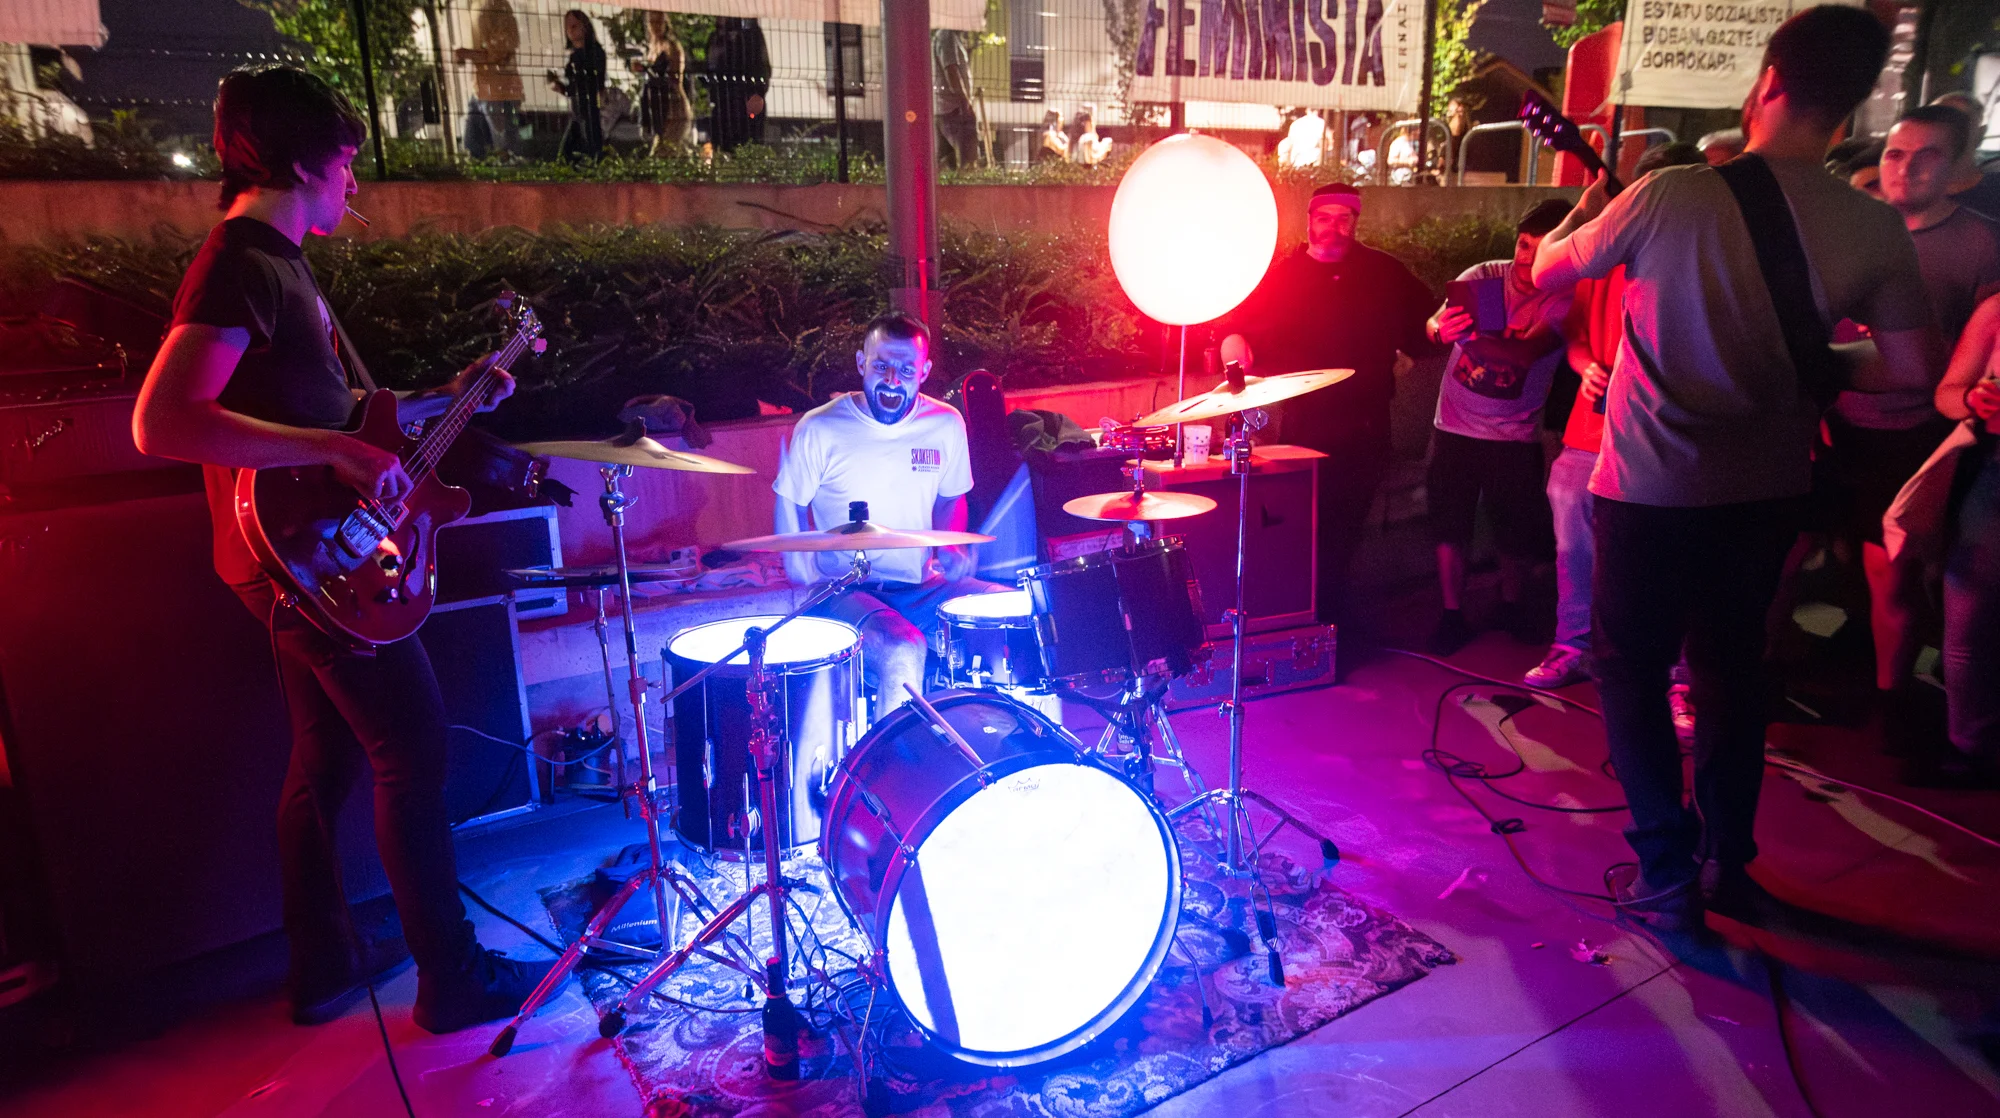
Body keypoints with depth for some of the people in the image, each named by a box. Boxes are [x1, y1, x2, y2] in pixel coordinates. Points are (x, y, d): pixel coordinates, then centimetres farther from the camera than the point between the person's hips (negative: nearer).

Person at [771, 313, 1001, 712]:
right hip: (848, 593, -4)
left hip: (924, 588, 5)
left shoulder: (947, 424, 2)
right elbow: (790, 506, 3)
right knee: (903, 650, -34)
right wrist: (808, 574, -12)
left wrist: (951, 550, -3)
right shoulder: (819, 428, -9)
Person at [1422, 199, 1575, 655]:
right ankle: (1452, 615, 11)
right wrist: (1441, 328, -37)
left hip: (1516, 434, -1)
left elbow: (1525, 353, -26)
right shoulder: (1483, 276, -3)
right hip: (1456, 426, 1)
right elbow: (1433, 324, -13)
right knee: (1450, 522, -2)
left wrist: (1469, 336, -41)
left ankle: (1510, 606, 27)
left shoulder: (1564, 301, -10)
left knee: (1520, 530, 2)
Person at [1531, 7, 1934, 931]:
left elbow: (1547, 272, -2)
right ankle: (1728, 863, 29)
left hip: (1651, 486, -4)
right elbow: (1912, 368, 0)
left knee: (1631, 669, 10)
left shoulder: (1669, 196, -16)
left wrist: (1589, 201, 18)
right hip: (1768, 489, 4)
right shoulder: (1875, 228, -4)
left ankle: (1668, 873, 11)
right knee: (1732, 666, 20)